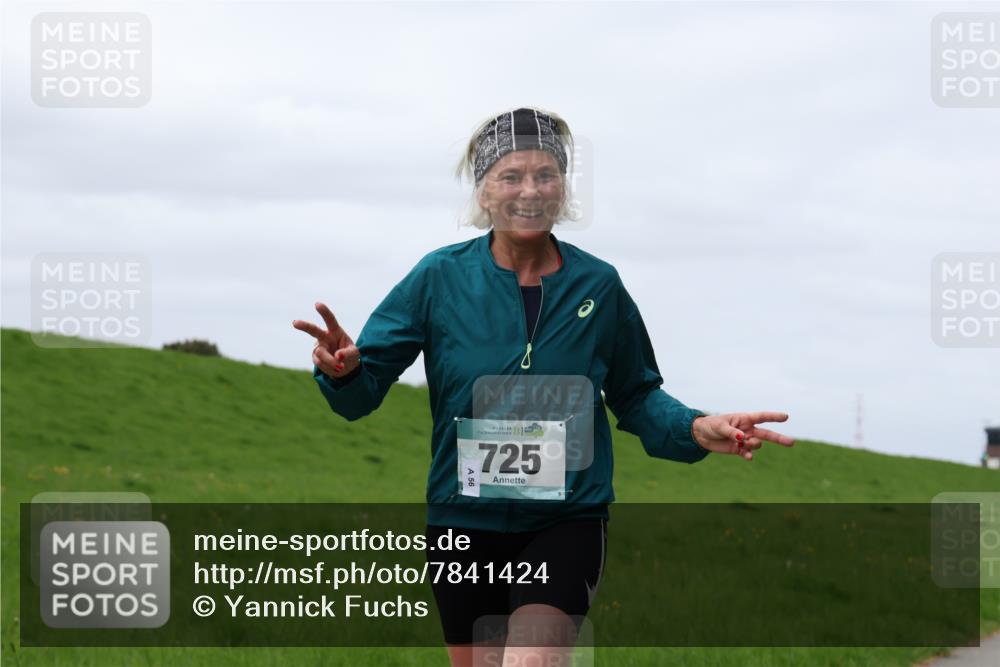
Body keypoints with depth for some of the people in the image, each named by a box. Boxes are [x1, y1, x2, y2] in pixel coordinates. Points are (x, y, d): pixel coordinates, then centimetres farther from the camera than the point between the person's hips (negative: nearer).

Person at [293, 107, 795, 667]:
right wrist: (343, 371, -26)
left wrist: (697, 430, -7)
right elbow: (364, 391, -3)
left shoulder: (598, 285, 1)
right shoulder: (441, 276, -3)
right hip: (464, 521, 1)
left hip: (566, 521, -1)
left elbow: (636, 396, 12)